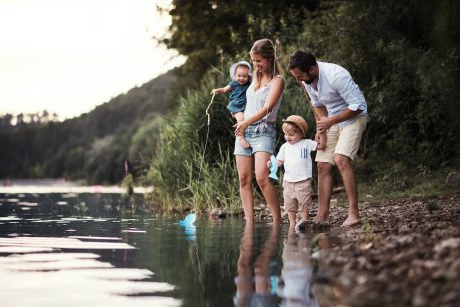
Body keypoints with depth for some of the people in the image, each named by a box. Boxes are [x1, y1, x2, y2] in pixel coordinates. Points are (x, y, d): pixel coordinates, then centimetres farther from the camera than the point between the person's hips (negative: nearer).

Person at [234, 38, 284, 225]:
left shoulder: (277, 80, -3)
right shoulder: (255, 76, 16)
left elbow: (267, 108, -14)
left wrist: (246, 122, -20)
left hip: (263, 131, -7)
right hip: (243, 131, 7)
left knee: (262, 178, -21)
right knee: (244, 179, 0)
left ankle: (277, 220, -15)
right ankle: (249, 222, 0)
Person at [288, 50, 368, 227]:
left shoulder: (336, 75, -30)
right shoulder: (307, 80, -5)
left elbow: (358, 106, -25)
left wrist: (331, 121, -23)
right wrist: (322, 124, -1)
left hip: (354, 118, -8)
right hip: (332, 120, 8)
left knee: (341, 159, -25)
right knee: (323, 165, -1)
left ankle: (353, 214, -23)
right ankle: (322, 216, 2)